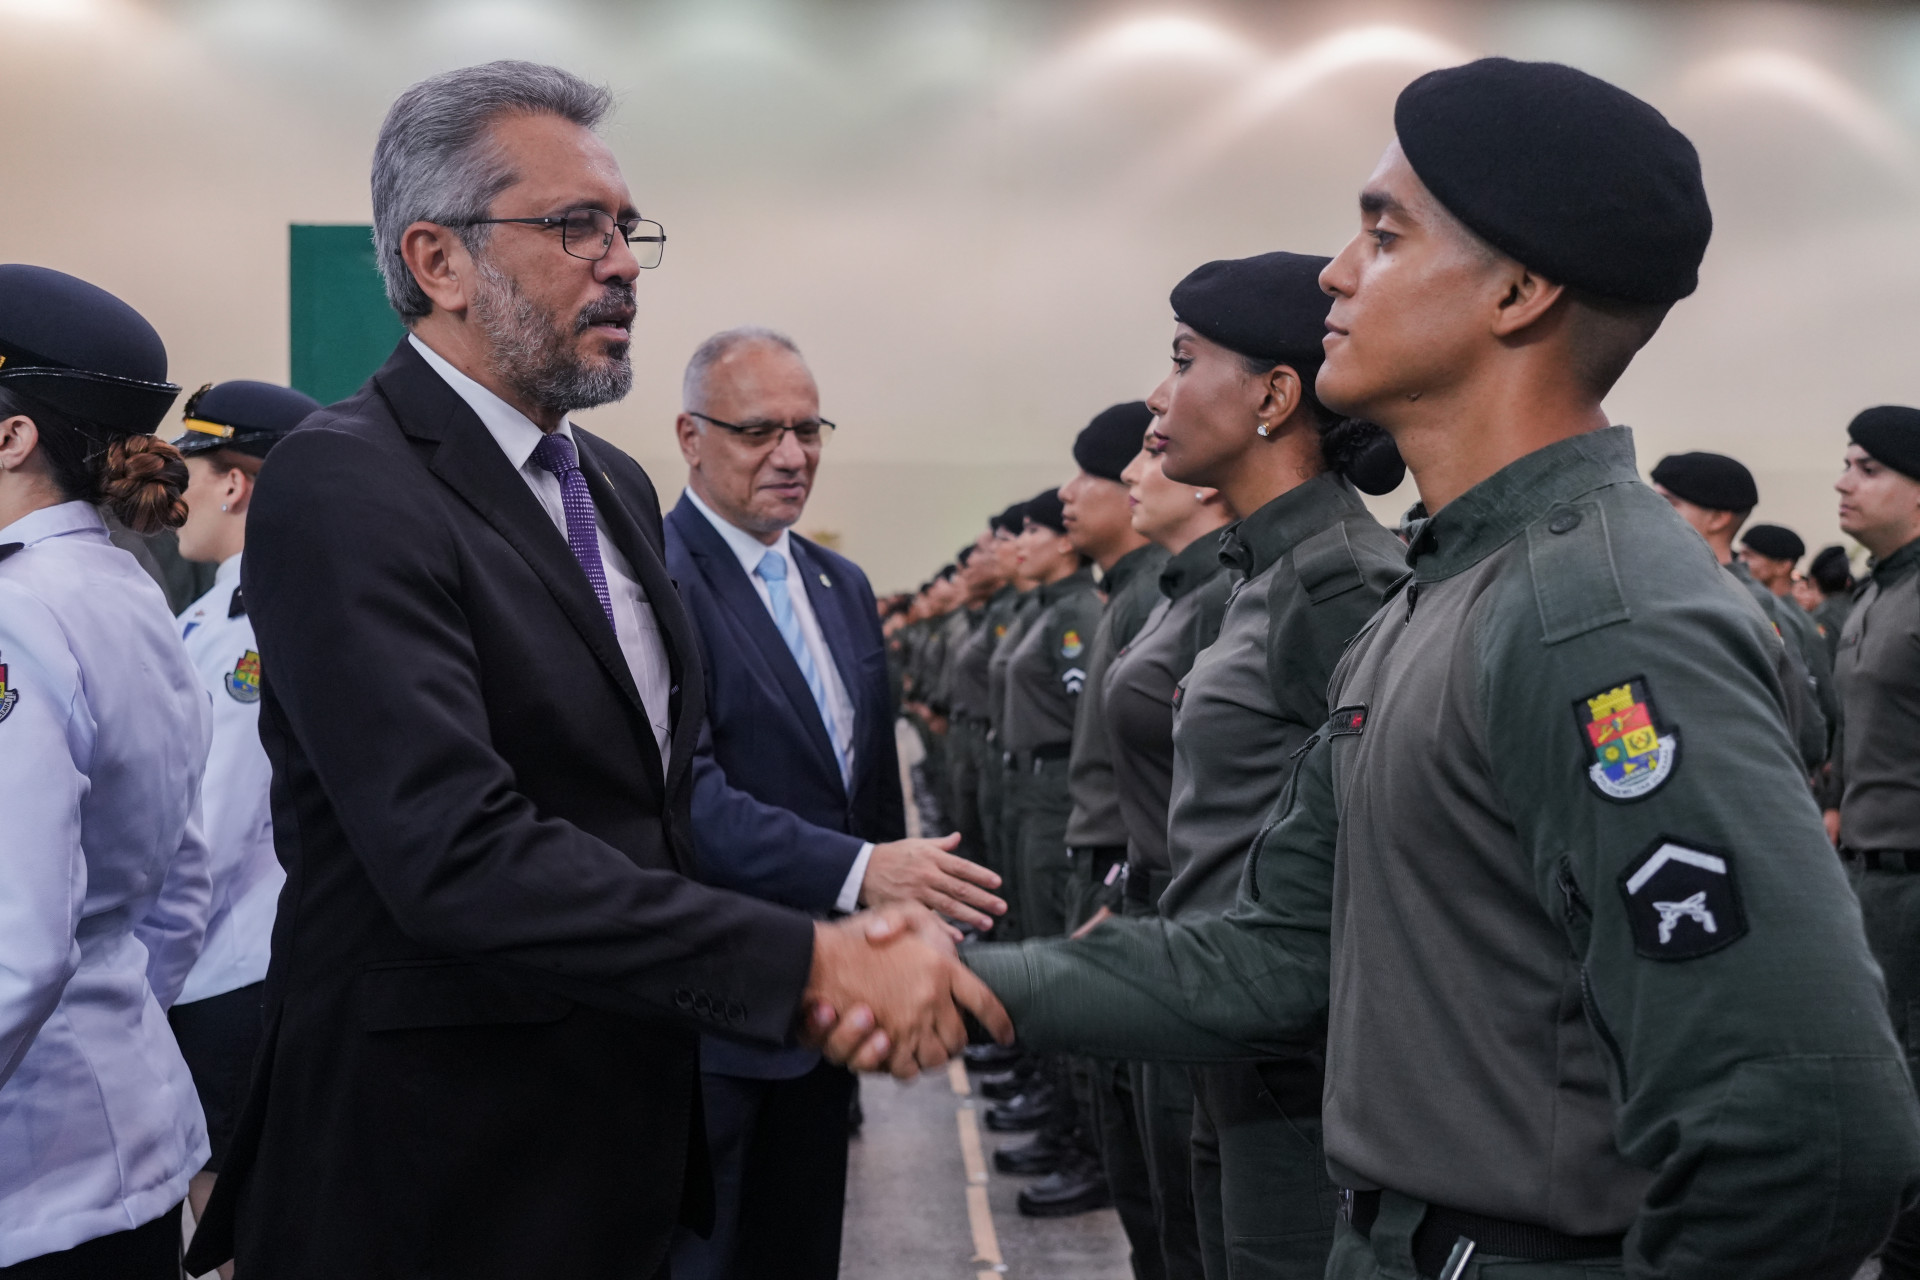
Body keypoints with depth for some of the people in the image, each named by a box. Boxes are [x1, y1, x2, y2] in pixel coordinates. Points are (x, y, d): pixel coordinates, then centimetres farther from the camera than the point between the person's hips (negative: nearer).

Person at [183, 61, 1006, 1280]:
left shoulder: (619, 488, 11)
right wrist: (808, 960, -25)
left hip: (633, 1136, 8)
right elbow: (458, 851, -27)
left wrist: (822, 955, -3)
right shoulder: (342, 488, -17)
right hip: (440, 1174, -8)